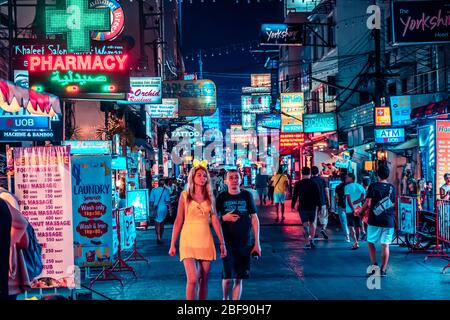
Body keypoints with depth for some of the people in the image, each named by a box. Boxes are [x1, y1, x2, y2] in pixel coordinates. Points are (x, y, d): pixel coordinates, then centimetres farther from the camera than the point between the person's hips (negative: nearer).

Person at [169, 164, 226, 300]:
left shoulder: (209, 196, 9)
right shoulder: (185, 195, 2)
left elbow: (215, 220, 8)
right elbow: (178, 221, 2)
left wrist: (222, 243, 4)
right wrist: (172, 244, 1)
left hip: (205, 240, 3)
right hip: (189, 240, -3)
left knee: (203, 280, 6)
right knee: (192, 279, -15)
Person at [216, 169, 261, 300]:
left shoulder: (247, 195, 2)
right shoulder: (222, 197, 0)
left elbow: (254, 219, 5)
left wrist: (257, 243, 1)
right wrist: (224, 218, -15)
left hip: (244, 243, 1)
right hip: (227, 242, -1)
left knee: (239, 278, 4)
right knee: (228, 277, -3)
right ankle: (225, 298, 24)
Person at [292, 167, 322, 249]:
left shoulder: (298, 184, -4)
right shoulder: (314, 183, -1)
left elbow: (295, 196, -3)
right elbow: (318, 196, 0)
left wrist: (293, 205, 7)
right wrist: (318, 205, 8)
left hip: (302, 207, -1)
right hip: (313, 207, 1)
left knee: (305, 225, 1)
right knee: (312, 223, 16)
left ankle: (307, 243, -5)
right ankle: (311, 240, 5)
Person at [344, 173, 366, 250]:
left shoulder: (347, 187, -7)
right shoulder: (360, 186, 8)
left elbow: (348, 199, -16)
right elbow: (362, 197, -3)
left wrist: (353, 209, -18)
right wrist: (354, 203, -6)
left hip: (350, 210, -5)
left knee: (351, 226, -2)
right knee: (357, 227, 13)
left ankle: (355, 242, -16)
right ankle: (356, 242, 20)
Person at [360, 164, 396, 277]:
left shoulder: (373, 186, -6)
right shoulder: (392, 188, 5)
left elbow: (368, 203, -11)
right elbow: (392, 204, 12)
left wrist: (360, 211, 5)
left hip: (375, 221, -2)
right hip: (388, 221, 2)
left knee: (371, 242, 12)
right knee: (385, 245, 4)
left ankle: (374, 264, -1)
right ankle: (383, 270, 5)